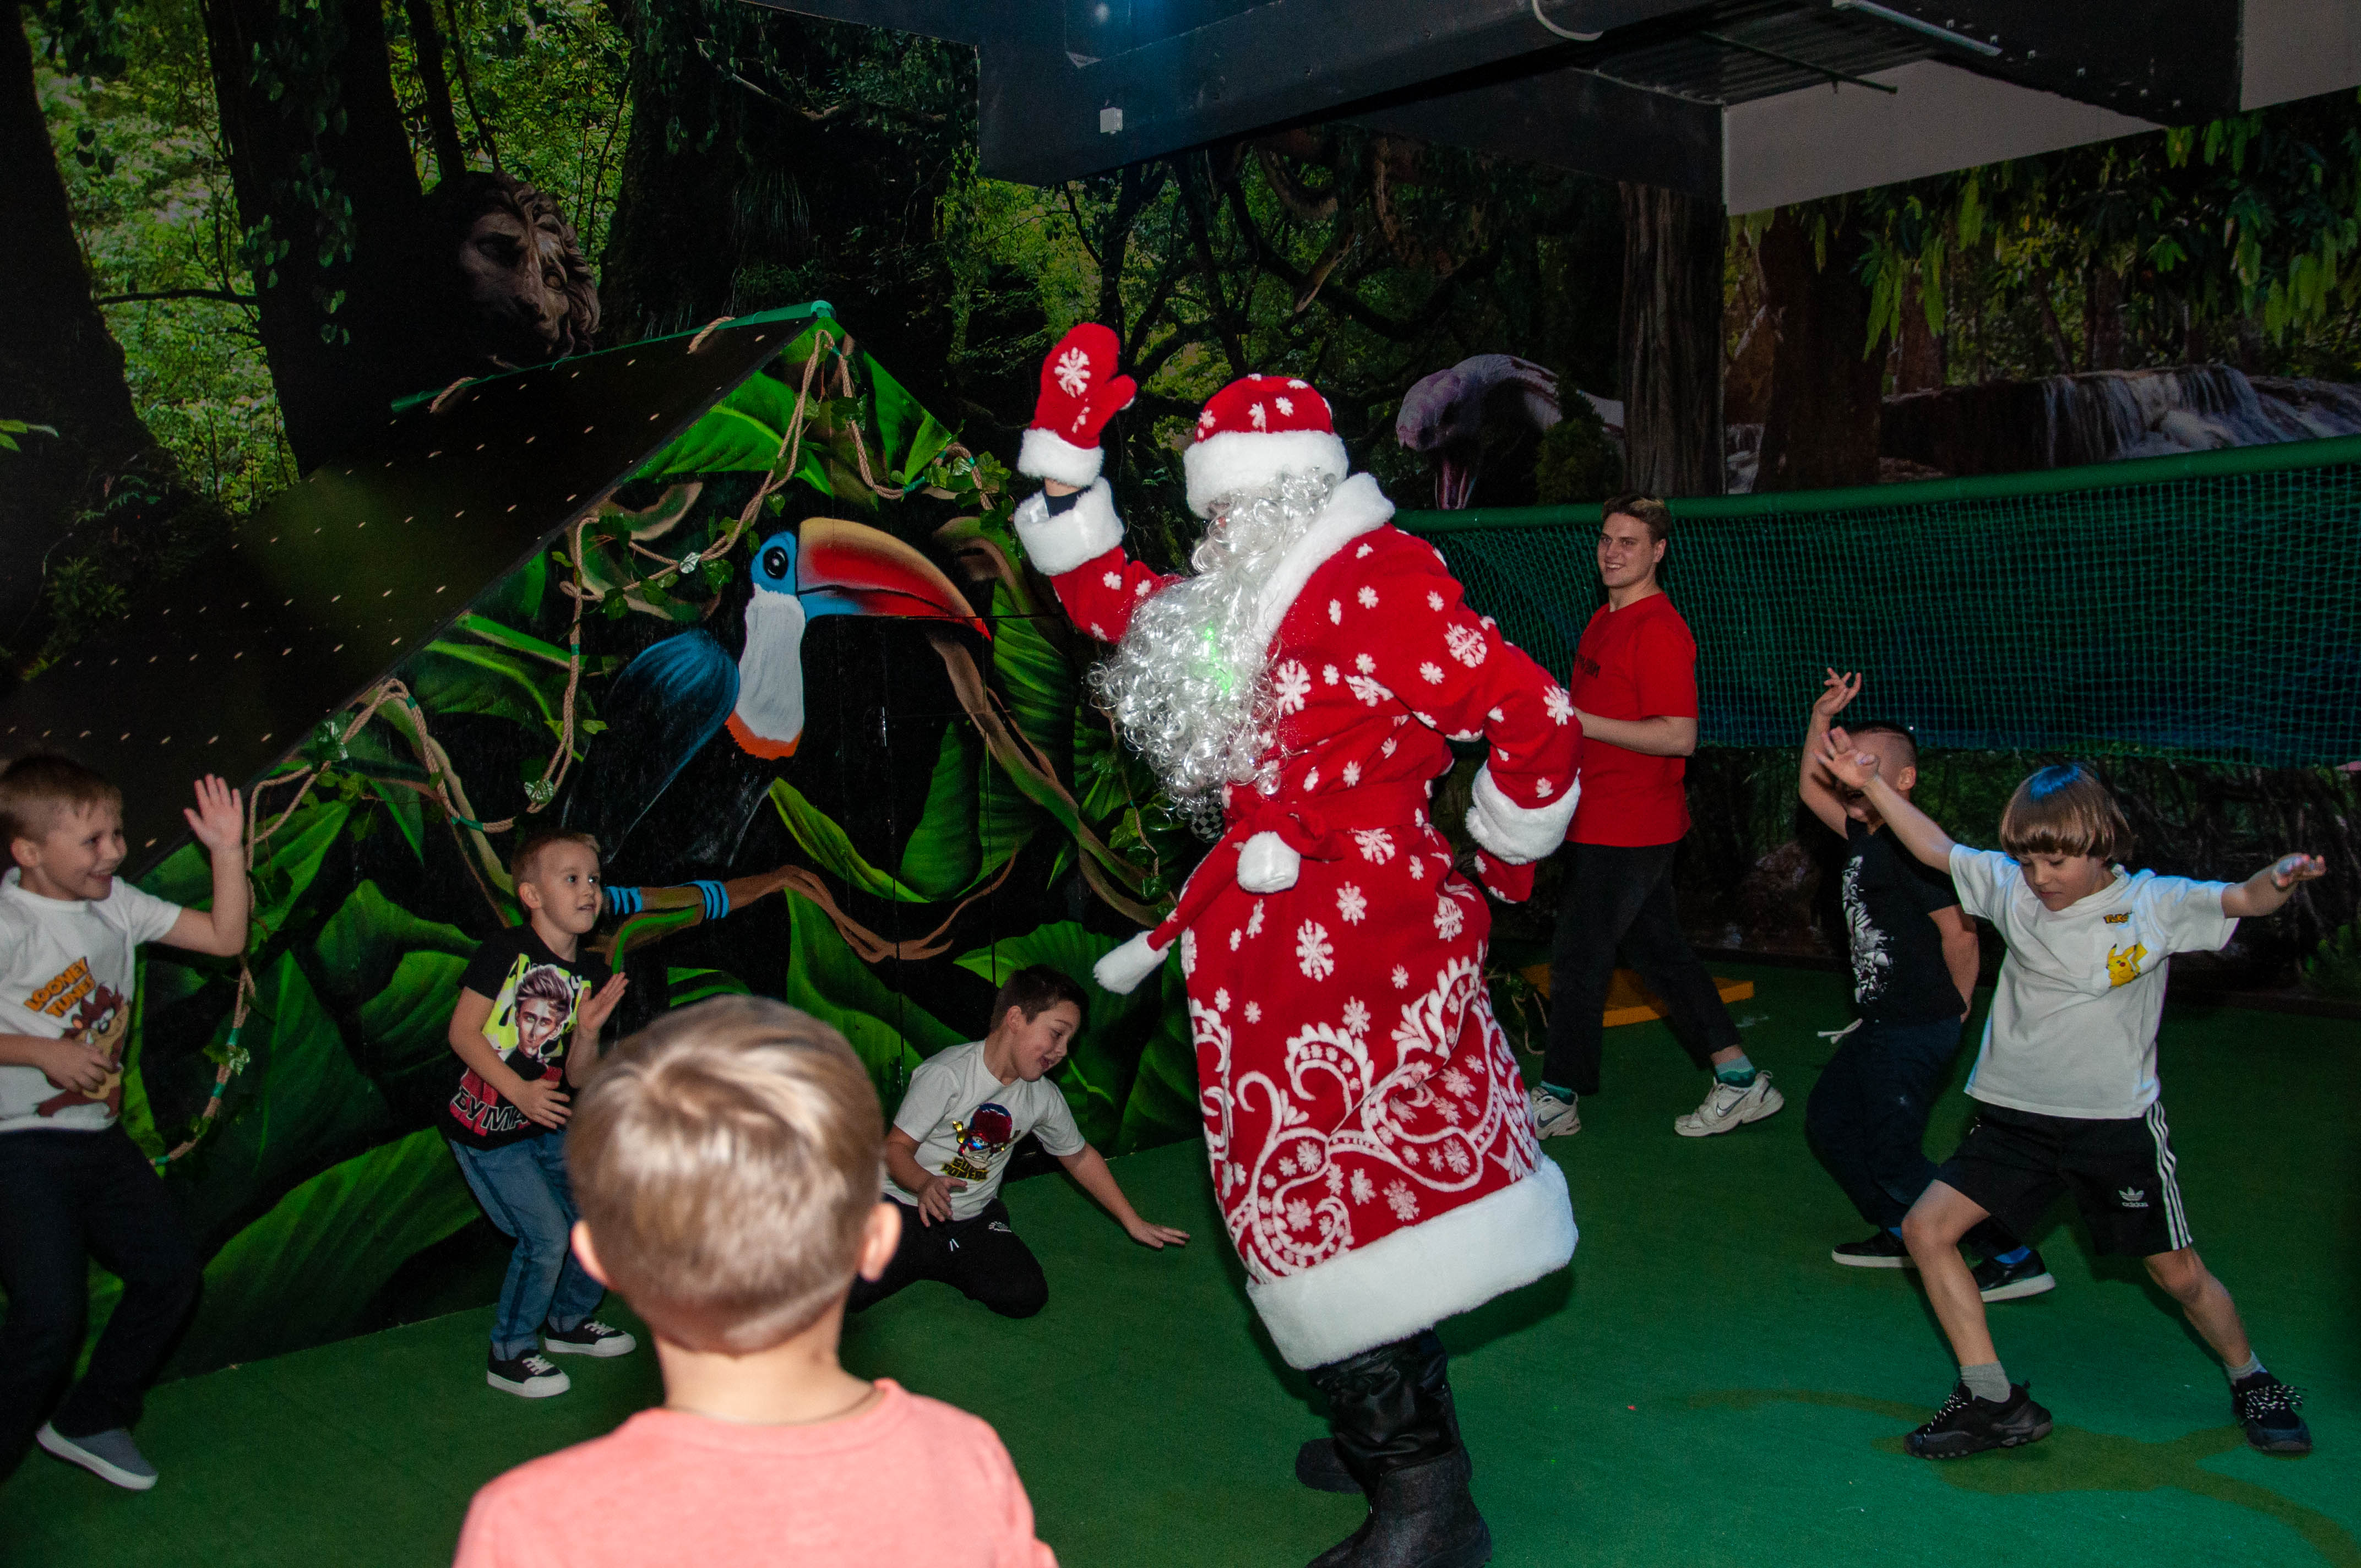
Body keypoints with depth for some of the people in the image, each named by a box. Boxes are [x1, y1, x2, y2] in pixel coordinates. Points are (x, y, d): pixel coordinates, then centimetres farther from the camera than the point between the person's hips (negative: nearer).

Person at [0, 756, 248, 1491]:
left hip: (100, 1135, 7)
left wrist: (228, 851, -4)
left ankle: (87, 1421, 28)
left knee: (170, 1269, 10)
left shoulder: (116, 904, 4)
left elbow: (225, 937, 5)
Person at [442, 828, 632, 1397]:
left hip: (546, 1124, 7)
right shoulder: (506, 951, -16)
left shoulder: (592, 975, 2)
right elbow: (462, 1032, -17)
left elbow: (578, 1077, 4)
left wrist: (589, 1033, -16)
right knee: (546, 1233, -13)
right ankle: (510, 1356, 7)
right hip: (486, 1128, -7)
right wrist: (519, 1091, -23)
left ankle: (569, 1321, 34)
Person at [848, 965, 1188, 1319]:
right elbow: (896, 1147, -17)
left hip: (974, 1219, 5)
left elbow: (1079, 1156, 14)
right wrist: (925, 1184, -39)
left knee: (1026, 1297, -19)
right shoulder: (946, 1074, -20)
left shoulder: (1044, 1098, -1)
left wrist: (1134, 1223, 16)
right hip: (905, 1208, -5)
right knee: (853, 1289, -28)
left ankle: (941, 1261, 8)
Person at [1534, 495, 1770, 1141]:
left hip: (1626, 829, -10)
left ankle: (1557, 1100, 13)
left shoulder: (1657, 629, -17)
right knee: (1659, 950, 14)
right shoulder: (1605, 620, 14)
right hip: (1606, 819, 10)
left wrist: (1580, 722, -23)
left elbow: (1679, 736, -23)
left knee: (1577, 956, 0)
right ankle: (1739, 1081, 22)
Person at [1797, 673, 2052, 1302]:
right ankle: (1903, 1235, 28)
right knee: (1828, 1121, 16)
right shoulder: (1862, 833, 7)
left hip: (1917, 1031, -10)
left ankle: (2013, 1259, 1)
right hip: (1879, 1024, 10)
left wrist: (1956, 1004, -3)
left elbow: (1959, 933, -17)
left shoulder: (1913, 848, -20)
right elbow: (1810, 789, 21)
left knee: (1892, 1156, -7)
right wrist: (1823, 717, 11)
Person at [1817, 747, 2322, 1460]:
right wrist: (1871, 783, 3)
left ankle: (2250, 1380, 40)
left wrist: (2282, 878, -44)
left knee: (2179, 1275, 7)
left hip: (2119, 1124, -3)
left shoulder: (2153, 904, -11)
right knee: (1927, 1227, -7)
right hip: (2017, 1115, 3)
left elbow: (2245, 899, -22)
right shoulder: (2012, 888, -2)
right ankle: (1995, 1401, 4)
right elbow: (1937, 848, 9)